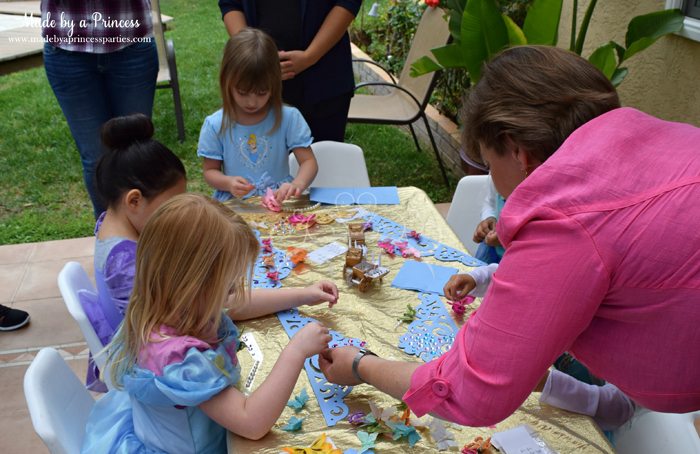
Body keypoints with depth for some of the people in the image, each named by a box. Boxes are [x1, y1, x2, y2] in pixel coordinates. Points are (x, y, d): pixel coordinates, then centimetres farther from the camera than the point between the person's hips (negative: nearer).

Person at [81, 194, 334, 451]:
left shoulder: (175, 308, -13)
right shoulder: (177, 356, -36)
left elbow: (238, 304, 7)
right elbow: (253, 424, -34)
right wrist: (296, 351, -33)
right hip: (185, 447, -7)